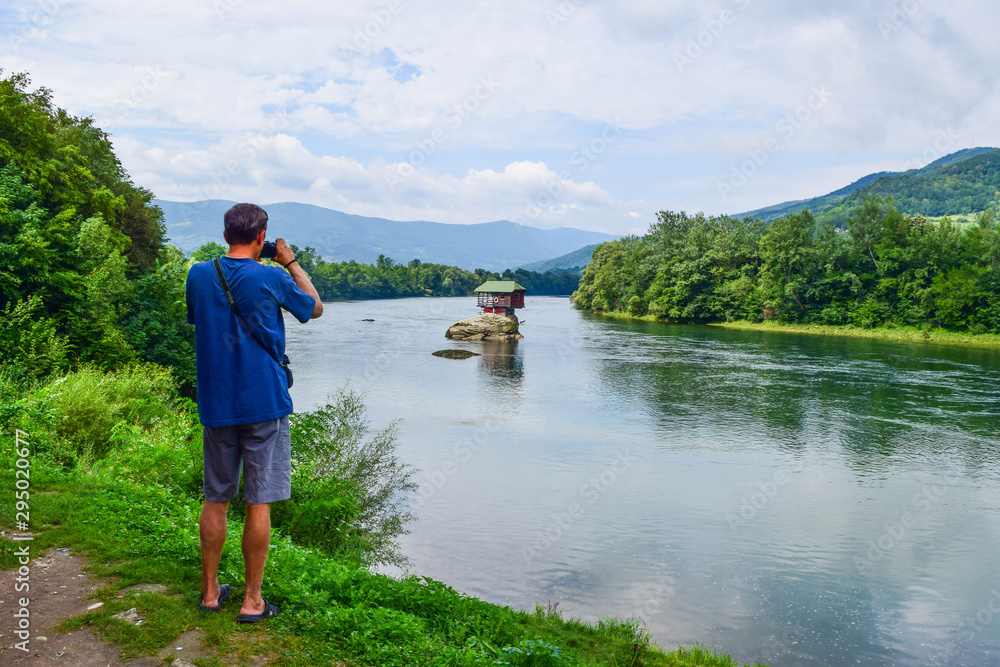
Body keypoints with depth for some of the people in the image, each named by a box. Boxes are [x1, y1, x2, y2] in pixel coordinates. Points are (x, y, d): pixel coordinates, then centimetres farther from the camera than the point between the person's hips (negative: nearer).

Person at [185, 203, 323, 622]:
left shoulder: (199, 275, 1)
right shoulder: (272, 279, -9)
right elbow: (315, 308, 8)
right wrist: (290, 261, 13)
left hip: (216, 405, 4)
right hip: (264, 403, -4)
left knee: (215, 500, 14)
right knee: (258, 504, 3)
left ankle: (210, 591, 25)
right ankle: (252, 601, 11)